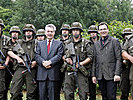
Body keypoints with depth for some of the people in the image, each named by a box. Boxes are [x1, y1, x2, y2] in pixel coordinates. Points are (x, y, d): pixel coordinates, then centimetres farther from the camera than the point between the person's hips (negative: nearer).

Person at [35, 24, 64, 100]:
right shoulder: (40, 44, 18)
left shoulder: (59, 44, 10)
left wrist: (49, 62, -16)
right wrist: (43, 62, -12)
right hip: (42, 74, 2)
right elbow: (37, 55, 6)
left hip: (53, 73, -2)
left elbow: (59, 55, -3)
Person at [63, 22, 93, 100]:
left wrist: (80, 64, -12)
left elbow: (90, 57, -1)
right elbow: (63, 55, 21)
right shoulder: (68, 44, 14)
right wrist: (66, 59, -1)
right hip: (69, 71, 3)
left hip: (81, 72, -3)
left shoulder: (85, 43, 4)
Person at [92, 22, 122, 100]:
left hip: (111, 75, -5)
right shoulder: (96, 44, 17)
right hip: (100, 76, 5)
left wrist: (117, 74, -13)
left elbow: (119, 59, -4)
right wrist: (93, 75, 11)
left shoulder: (114, 41, 2)